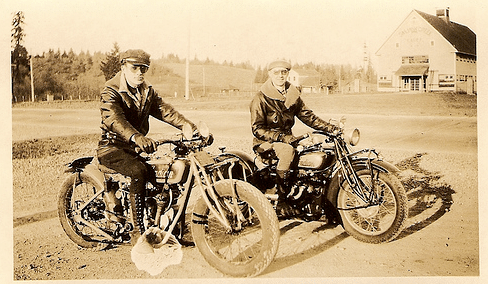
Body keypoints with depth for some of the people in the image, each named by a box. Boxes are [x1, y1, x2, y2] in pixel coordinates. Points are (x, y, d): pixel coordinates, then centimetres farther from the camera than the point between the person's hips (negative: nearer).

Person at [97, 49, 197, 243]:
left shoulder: (147, 92, 12)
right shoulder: (111, 92, -13)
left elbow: (165, 111, 2)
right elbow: (113, 119, -31)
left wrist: (191, 127, -13)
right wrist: (136, 137, -51)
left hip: (136, 147, 7)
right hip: (112, 147, -7)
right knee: (139, 171, -34)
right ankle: (138, 231, -28)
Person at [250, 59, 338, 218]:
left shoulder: (292, 95, 10)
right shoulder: (261, 98, -10)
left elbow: (307, 116, 12)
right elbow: (257, 129, -15)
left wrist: (330, 128, -1)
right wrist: (282, 137, -26)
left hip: (286, 138, 6)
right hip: (265, 143, -6)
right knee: (287, 151, -38)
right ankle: (281, 203, -34)